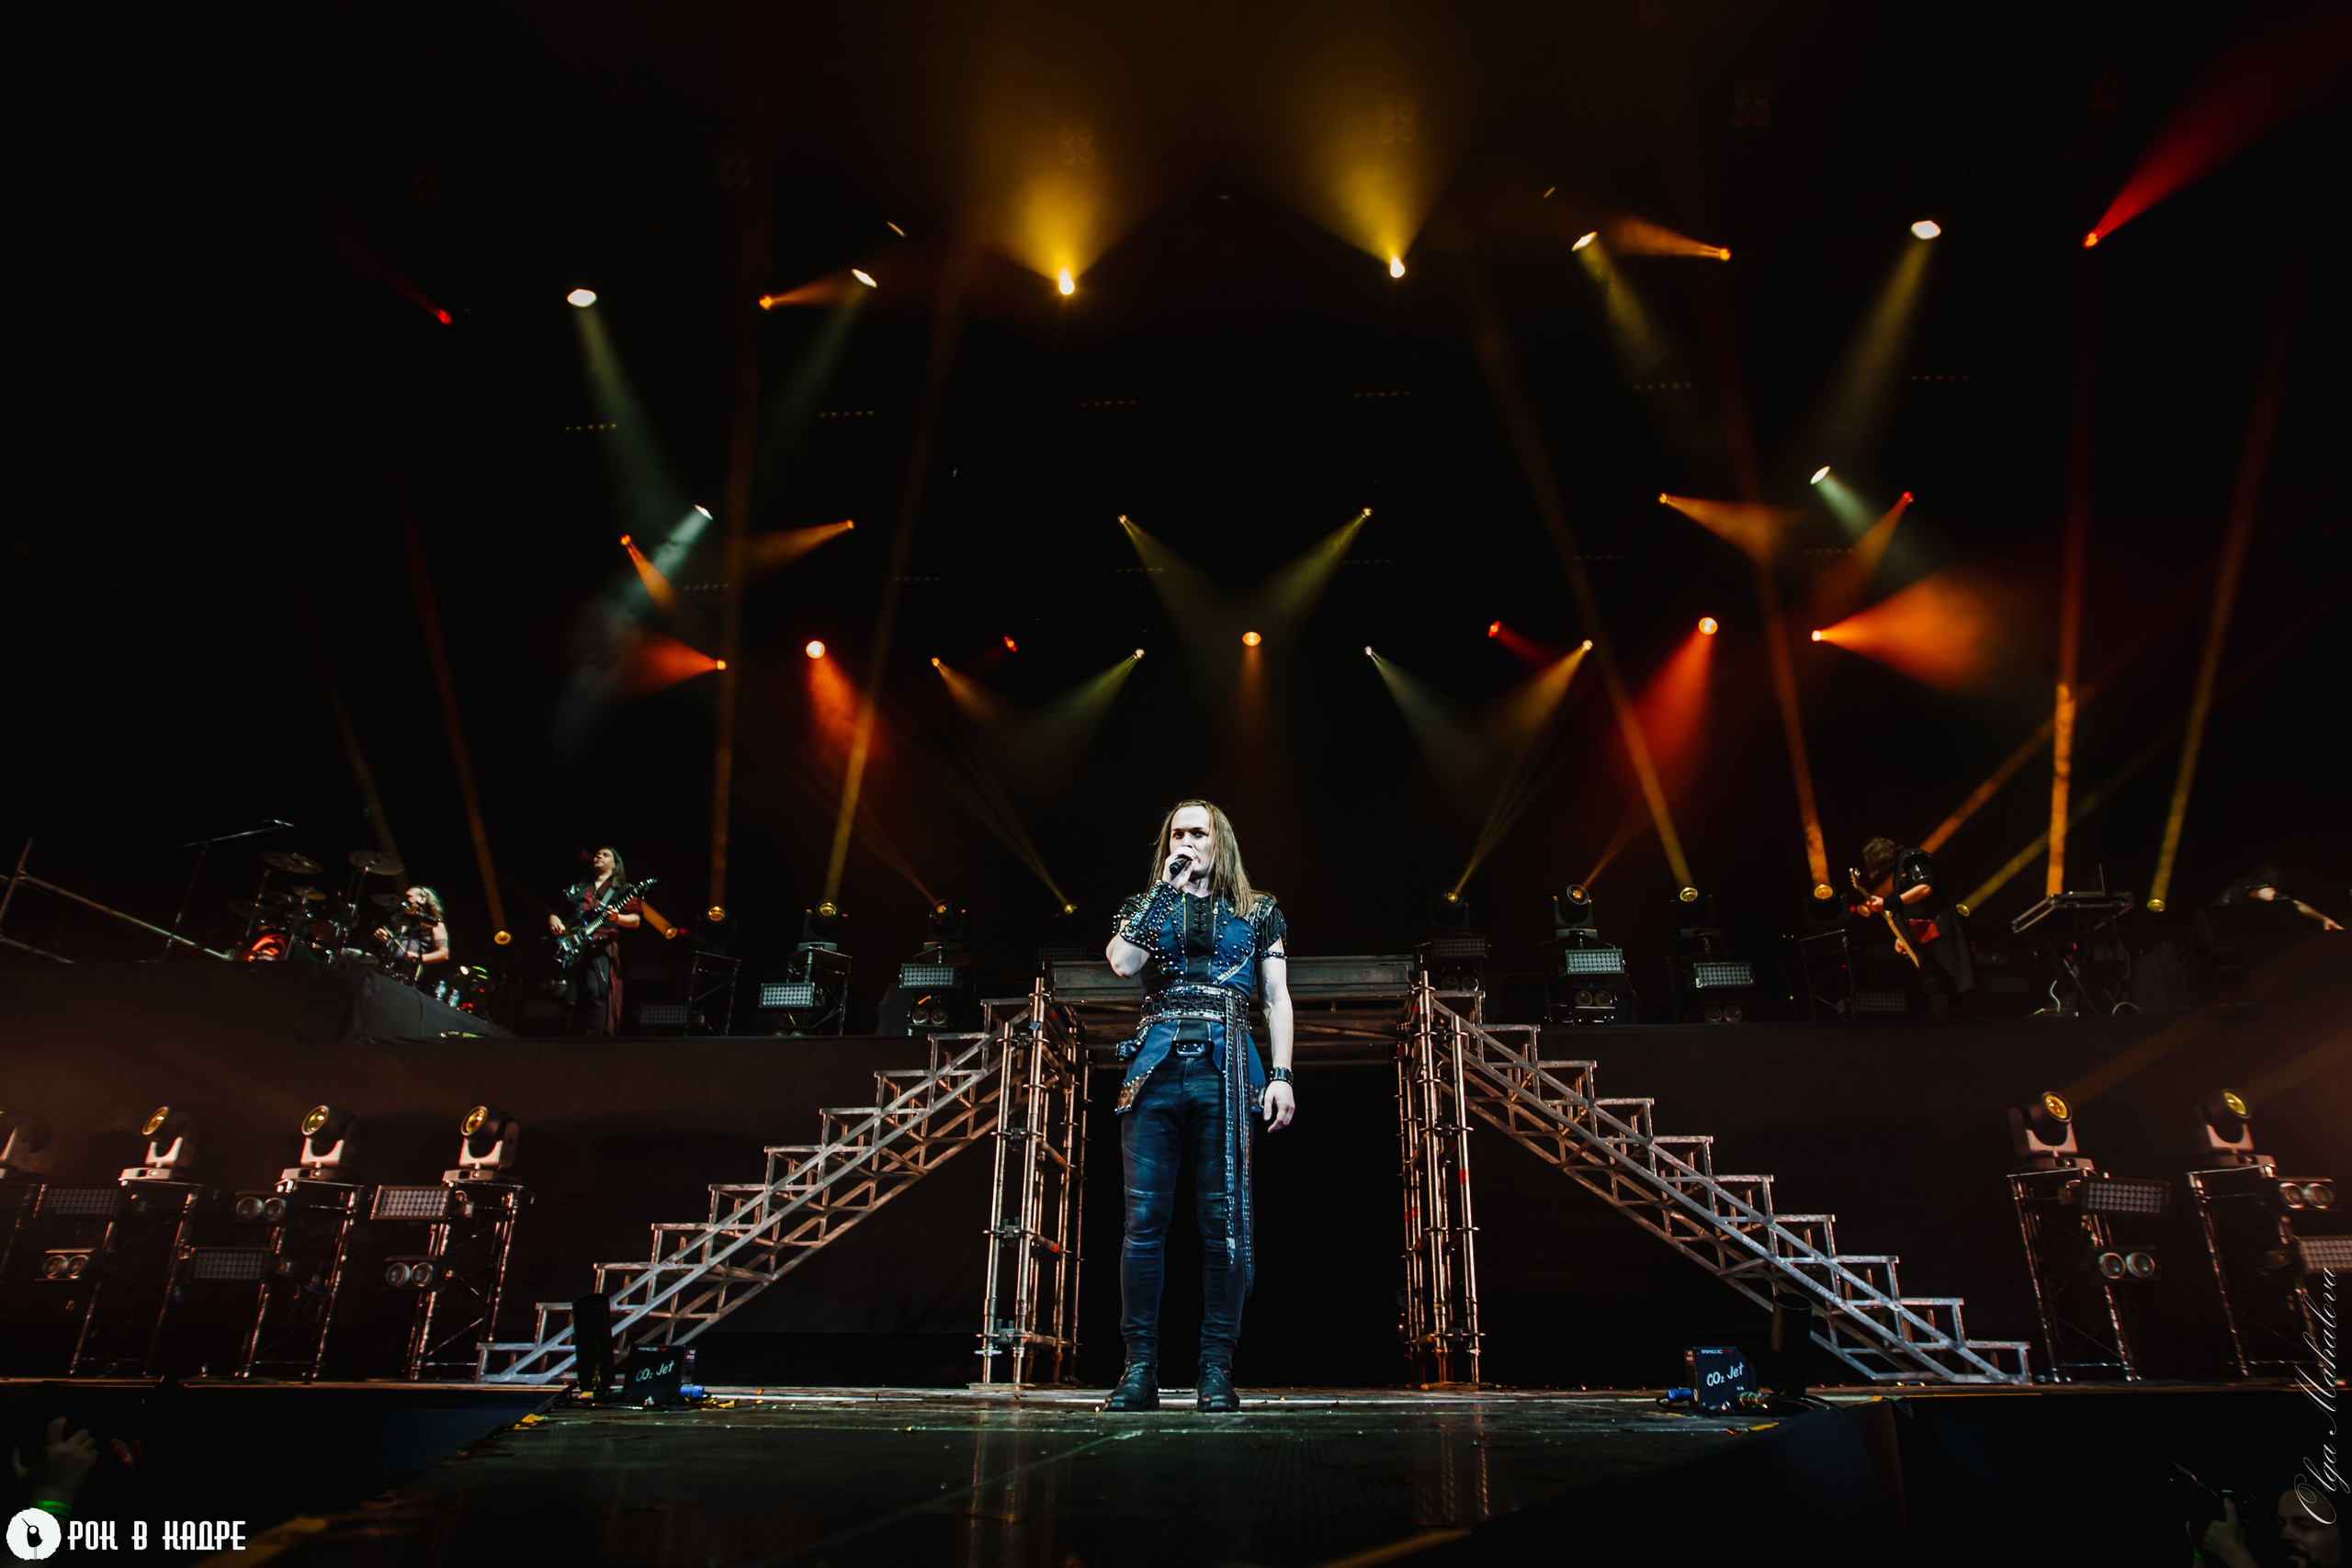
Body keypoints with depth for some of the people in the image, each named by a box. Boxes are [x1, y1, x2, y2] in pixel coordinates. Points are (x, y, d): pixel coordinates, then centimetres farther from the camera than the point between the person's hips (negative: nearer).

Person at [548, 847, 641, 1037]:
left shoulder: (622, 889, 14)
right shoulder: (578, 889, 28)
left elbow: (635, 919, 4)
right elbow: (557, 909, 30)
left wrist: (616, 918, -17)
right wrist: (553, 919, 6)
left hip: (601, 948, -4)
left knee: (598, 995, -18)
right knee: (571, 998, -4)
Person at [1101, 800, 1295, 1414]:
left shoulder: (1258, 912, 17)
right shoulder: (1148, 906, 19)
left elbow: (1277, 998, 11)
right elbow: (1121, 961, -3)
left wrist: (1281, 1075, -1)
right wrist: (1165, 891, -1)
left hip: (1224, 1068, -1)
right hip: (1156, 1066, 1)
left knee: (1223, 1222, -4)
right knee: (1145, 1220, -5)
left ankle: (1216, 1371, 2)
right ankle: (1140, 1369, 1)